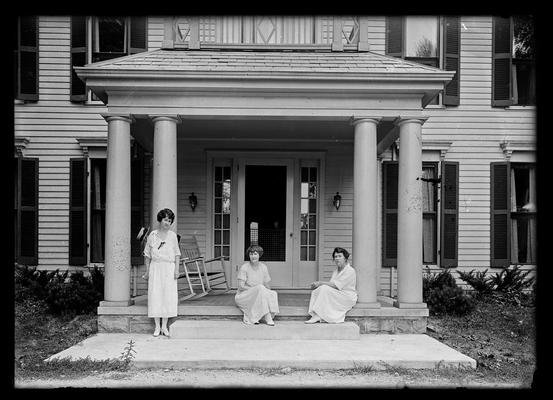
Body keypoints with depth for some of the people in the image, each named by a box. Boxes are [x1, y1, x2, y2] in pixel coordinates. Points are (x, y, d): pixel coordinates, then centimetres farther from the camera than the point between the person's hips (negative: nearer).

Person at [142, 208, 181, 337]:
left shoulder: (172, 235, 4)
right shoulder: (152, 235, 4)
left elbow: (177, 254, 5)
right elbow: (147, 255, 8)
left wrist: (176, 270, -3)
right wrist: (147, 271, 6)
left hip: (169, 268, 0)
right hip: (155, 268, 0)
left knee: (168, 296, 0)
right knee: (155, 295, 0)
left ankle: (164, 326, 9)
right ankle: (157, 326, 9)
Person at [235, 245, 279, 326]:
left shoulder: (263, 267, 5)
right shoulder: (244, 267, -9)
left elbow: (266, 285, 7)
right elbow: (241, 287, -14)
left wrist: (269, 291, -15)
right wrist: (256, 289, -23)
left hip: (259, 296, 5)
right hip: (244, 296, -4)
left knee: (274, 294, -24)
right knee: (260, 288, -32)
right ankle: (267, 317, -33)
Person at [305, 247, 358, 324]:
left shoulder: (350, 271, -11)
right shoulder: (336, 271, 17)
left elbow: (336, 285, -20)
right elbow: (331, 284, 7)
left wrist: (321, 283, -18)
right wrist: (317, 284, -11)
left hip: (347, 298, -8)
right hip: (336, 296, 8)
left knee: (324, 289, -28)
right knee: (315, 292, -13)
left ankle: (317, 316, -29)